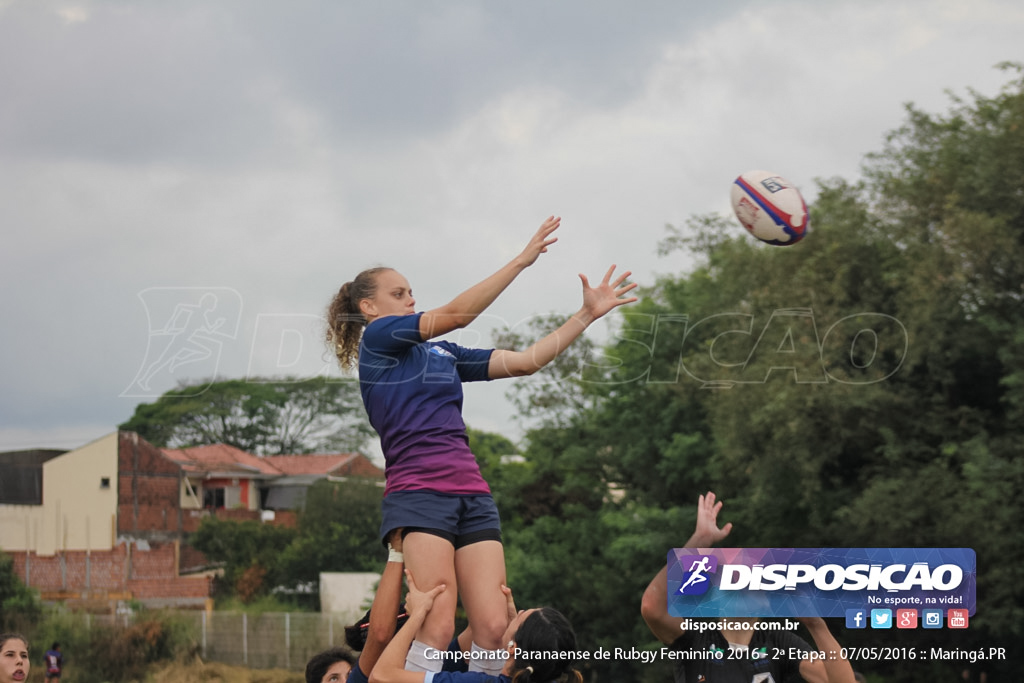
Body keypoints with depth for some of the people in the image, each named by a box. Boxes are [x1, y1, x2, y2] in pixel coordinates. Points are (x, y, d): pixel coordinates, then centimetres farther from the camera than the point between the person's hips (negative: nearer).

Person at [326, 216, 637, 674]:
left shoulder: (444, 354, 24)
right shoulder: (376, 337, 4)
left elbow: (526, 361, 22)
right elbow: (456, 314, -6)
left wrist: (588, 314, 17)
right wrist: (522, 260, -7)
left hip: (471, 494, 7)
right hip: (418, 495, -7)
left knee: (493, 628, -7)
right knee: (438, 628, -19)